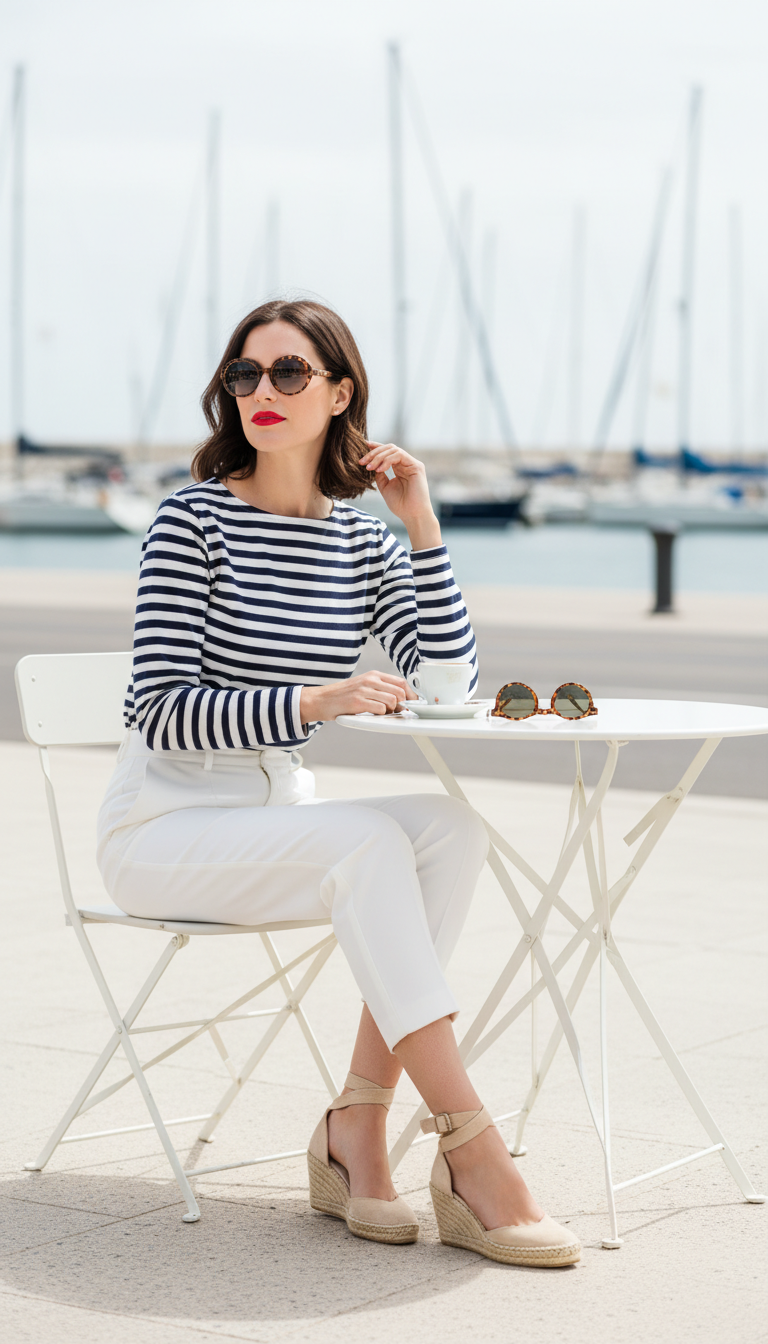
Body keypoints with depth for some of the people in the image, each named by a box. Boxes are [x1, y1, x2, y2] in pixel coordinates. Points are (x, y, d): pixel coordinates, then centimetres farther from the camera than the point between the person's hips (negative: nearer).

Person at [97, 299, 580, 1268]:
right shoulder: (194, 520, -10)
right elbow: (162, 712, -16)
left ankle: (357, 1130, -22)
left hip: (280, 816, 6)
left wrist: (420, 521, -4)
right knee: (371, 842, -31)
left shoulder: (358, 538, 7)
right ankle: (473, 1157, -32)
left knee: (451, 826, -21)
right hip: (163, 825, -6)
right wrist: (313, 702, -30)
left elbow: (452, 676, 1)